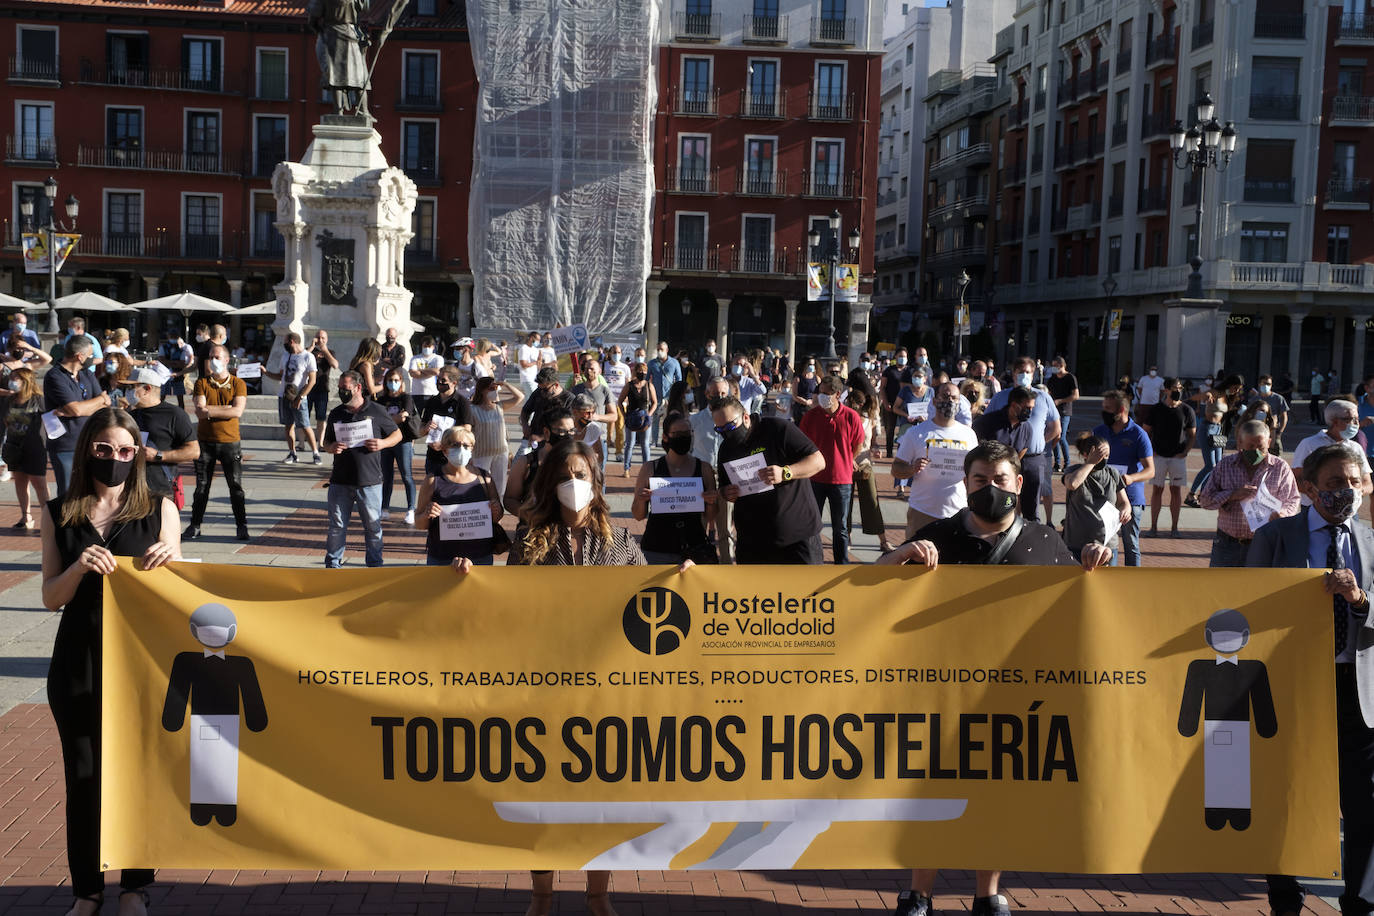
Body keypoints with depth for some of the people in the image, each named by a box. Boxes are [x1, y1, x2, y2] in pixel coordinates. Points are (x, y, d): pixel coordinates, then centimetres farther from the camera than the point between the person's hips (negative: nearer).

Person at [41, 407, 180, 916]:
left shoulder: (159, 510, 1)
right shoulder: (59, 514, 4)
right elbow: (50, 598, 1)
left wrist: (169, 560, -20)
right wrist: (78, 568, -19)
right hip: (79, 663, 1)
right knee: (83, 779, 9)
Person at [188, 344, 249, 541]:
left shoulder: (238, 384, 3)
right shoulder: (202, 383, 6)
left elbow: (237, 412, -11)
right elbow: (200, 412, -7)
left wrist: (210, 410, -12)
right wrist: (226, 409, -12)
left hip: (230, 441, -1)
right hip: (205, 441, 1)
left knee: (236, 486, 0)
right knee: (202, 486, 5)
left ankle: (241, 526, 9)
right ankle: (195, 525, 14)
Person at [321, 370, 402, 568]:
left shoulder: (377, 411, 1)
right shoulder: (336, 414, 10)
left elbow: (397, 434, 10)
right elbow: (326, 442, 19)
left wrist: (383, 443, -10)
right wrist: (331, 447, -4)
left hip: (369, 482, -2)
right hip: (340, 481, 2)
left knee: (373, 526, 5)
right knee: (337, 526, 5)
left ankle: (375, 566, 18)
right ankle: (332, 565, 17)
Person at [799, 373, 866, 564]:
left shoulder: (851, 417, -7)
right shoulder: (810, 416, -5)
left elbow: (858, 447, 7)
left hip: (841, 479, -1)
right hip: (814, 478, 1)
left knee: (840, 527, 10)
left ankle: (842, 563, 20)